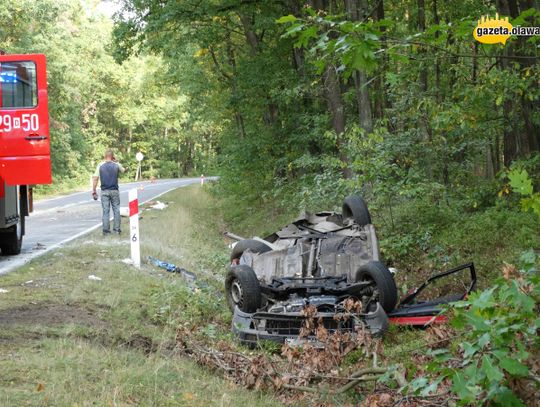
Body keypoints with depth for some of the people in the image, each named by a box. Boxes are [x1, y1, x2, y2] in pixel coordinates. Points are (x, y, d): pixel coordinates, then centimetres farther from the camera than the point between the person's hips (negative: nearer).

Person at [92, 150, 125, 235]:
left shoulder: (100, 165, -2)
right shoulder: (116, 165, 0)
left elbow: (95, 178, -6)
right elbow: (123, 170, 21)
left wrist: (94, 191, -1)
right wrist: (116, 161, 19)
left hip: (104, 191, 0)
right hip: (114, 191, 0)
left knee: (106, 211, 3)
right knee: (116, 210, 9)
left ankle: (106, 230, 3)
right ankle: (117, 229, 10)